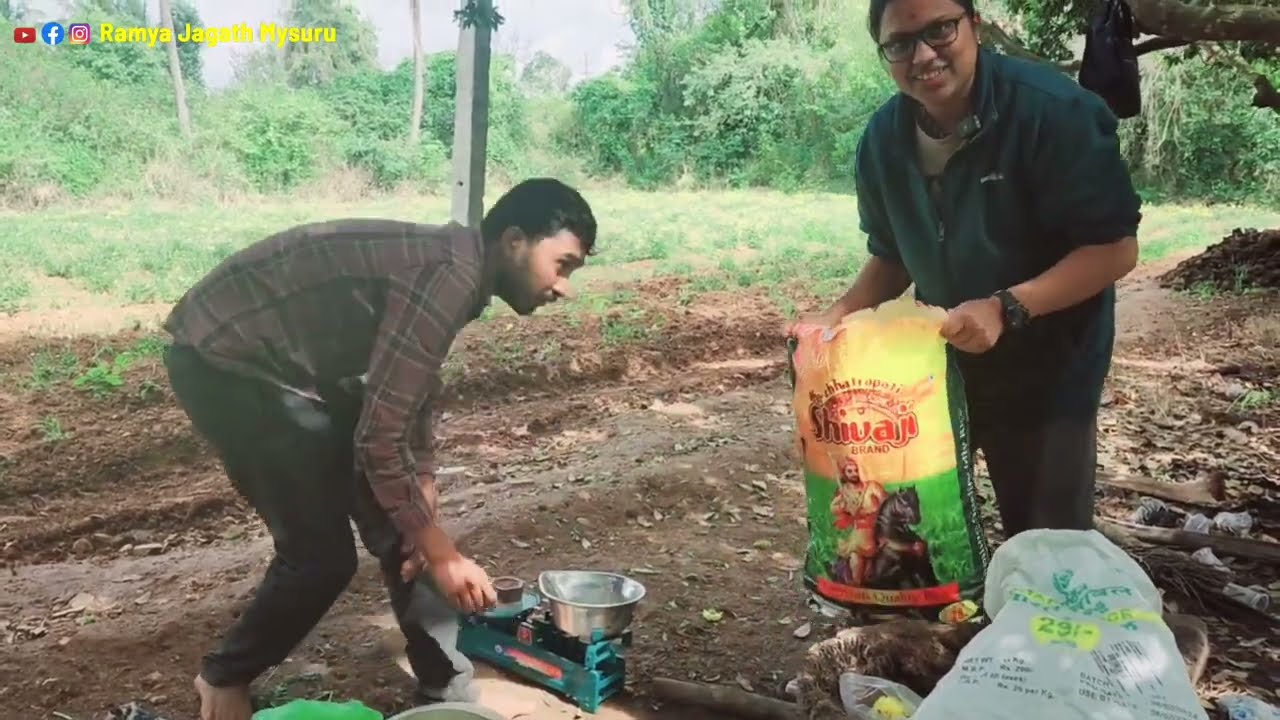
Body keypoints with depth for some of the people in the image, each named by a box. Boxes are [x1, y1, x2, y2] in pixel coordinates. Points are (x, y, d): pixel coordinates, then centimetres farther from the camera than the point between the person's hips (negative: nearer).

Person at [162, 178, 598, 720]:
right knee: (322, 554, -4)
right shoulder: (448, 276, -26)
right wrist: (442, 553, -16)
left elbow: (408, 407, 13)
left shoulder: (447, 269, 5)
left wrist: (427, 532, 9)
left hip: (294, 364, 10)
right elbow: (379, 437, -27)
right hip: (224, 361, -10)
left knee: (400, 526, 8)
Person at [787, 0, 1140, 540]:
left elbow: (1115, 248, -21)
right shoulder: (884, 139, -6)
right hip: (938, 360, 5)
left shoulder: (1052, 111, -23)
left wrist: (1006, 307, -32)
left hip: (1046, 371, -4)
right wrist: (840, 314, -9)